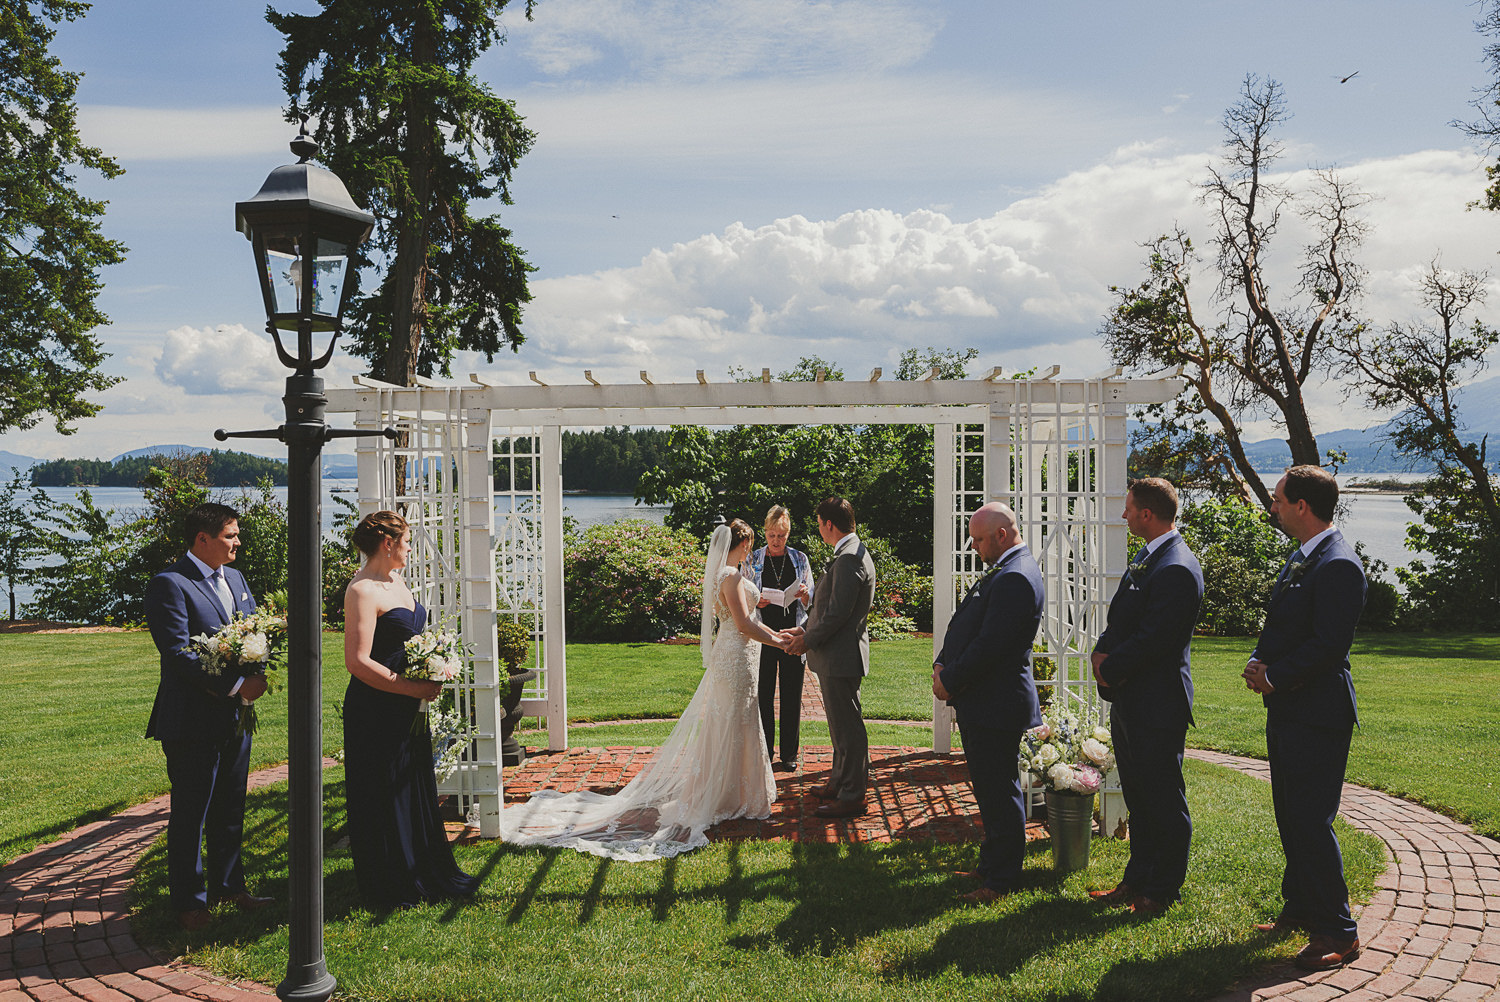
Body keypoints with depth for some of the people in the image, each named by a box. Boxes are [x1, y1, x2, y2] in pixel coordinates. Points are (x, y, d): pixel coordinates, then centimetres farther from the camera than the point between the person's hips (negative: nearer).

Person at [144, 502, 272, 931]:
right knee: (190, 814, 6)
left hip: (235, 717, 8)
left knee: (230, 810, 18)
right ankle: (188, 901, 18)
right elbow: (179, 654, -21)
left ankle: (227, 885, 32)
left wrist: (256, 673, -7)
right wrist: (236, 686, -21)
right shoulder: (169, 585, -14)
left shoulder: (234, 578, 12)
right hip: (193, 722, -8)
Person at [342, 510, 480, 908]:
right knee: (385, 796, 4)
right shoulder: (362, 590, -17)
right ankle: (391, 887, 18)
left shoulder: (397, 581, 11)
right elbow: (357, 662, -24)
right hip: (376, 711, -9)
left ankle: (431, 874, 30)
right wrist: (412, 688, -21)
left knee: (418, 790, 17)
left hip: (408, 710, 9)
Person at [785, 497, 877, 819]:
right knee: (842, 724, 21)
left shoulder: (849, 559, -21)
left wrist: (809, 641, -11)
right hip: (836, 655, 11)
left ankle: (851, 798, 6)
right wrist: (806, 630, 13)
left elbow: (837, 613, -23)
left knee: (848, 727, -2)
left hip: (840, 656, -11)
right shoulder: (850, 554, 13)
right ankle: (840, 783, 34)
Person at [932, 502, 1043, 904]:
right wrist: (943, 666, 3)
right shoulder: (1003, 571, 14)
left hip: (996, 706, -11)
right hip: (984, 705, 11)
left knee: (1000, 794, 0)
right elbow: (967, 626, 16)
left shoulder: (1015, 578, -21)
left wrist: (950, 682, -13)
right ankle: (991, 865, 32)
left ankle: (1002, 881, 11)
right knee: (990, 791, 19)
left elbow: (990, 645, -24)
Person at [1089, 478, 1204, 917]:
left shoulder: (1177, 568, -19)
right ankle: (1137, 880, 30)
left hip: (1157, 706, -10)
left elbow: (1153, 638, -22)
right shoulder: (1144, 558, 13)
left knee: (1164, 802, 4)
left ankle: (1163, 890, 16)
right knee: (1137, 798, 18)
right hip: (1128, 702, 10)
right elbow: (1120, 619, 16)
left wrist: (1112, 669, -12)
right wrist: (1103, 652, -2)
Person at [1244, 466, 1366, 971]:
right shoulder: (1301, 558, 14)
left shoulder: (1338, 565, -18)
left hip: (1317, 715, -10)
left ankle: (1338, 933, 7)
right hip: (1286, 710, 10)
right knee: (1290, 817, 18)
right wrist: (1259, 661, 2)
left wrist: (1275, 678, -15)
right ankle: (1300, 909, 32)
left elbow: (1328, 644, -23)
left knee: (1311, 823, -5)